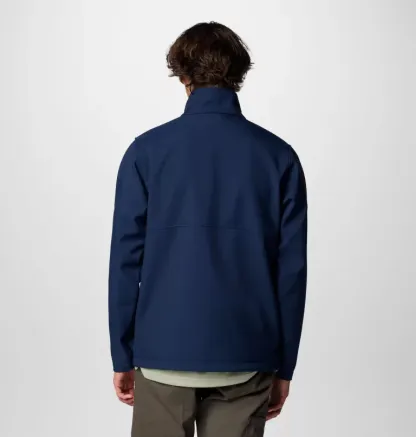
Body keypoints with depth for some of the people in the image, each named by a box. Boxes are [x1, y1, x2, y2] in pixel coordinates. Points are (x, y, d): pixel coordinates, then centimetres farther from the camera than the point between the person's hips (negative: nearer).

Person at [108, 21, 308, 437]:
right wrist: (284, 365, 7)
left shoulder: (147, 150, -3)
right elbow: (292, 269, -1)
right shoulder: (279, 156, 0)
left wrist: (123, 356, 6)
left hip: (164, 354, -1)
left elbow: (126, 261, -3)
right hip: (245, 358, 1)